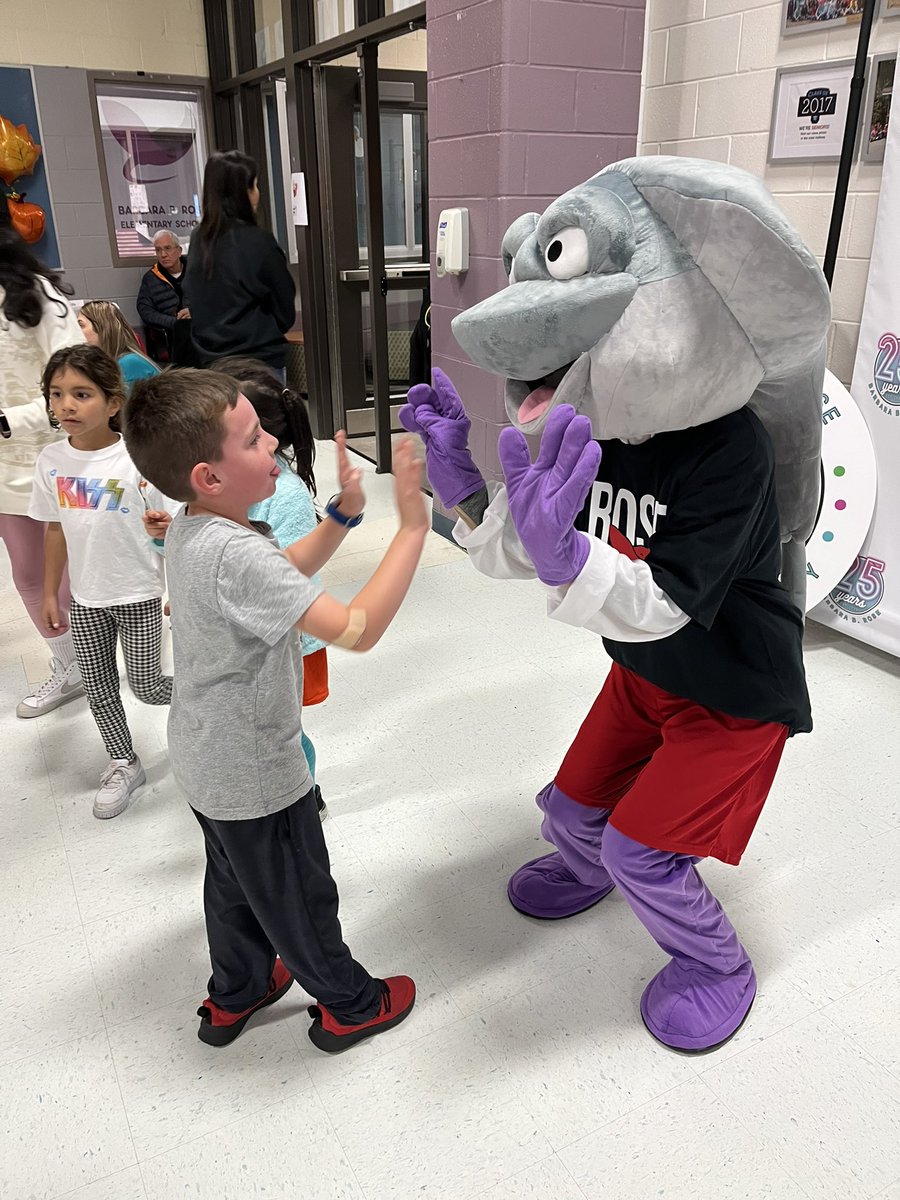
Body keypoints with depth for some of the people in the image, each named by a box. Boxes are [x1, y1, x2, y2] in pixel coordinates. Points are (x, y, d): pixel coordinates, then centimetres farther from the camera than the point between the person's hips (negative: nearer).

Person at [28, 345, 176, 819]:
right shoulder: (51, 460, -3)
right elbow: (56, 530, 7)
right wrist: (50, 594, 10)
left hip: (139, 597, -5)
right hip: (86, 600, 5)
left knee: (145, 685, 5)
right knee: (97, 689, 13)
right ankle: (123, 764, 34)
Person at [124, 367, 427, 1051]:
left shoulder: (189, 529, -4)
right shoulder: (237, 554, -34)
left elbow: (283, 574, 10)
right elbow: (358, 630, -38)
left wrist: (344, 513, -3)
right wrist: (412, 527, -34)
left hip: (208, 759, 9)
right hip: (254, 773, -9)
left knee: (235, 882, 28)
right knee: (300, 896, 14)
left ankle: (234, 997, 50)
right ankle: (350, 1005, 38)